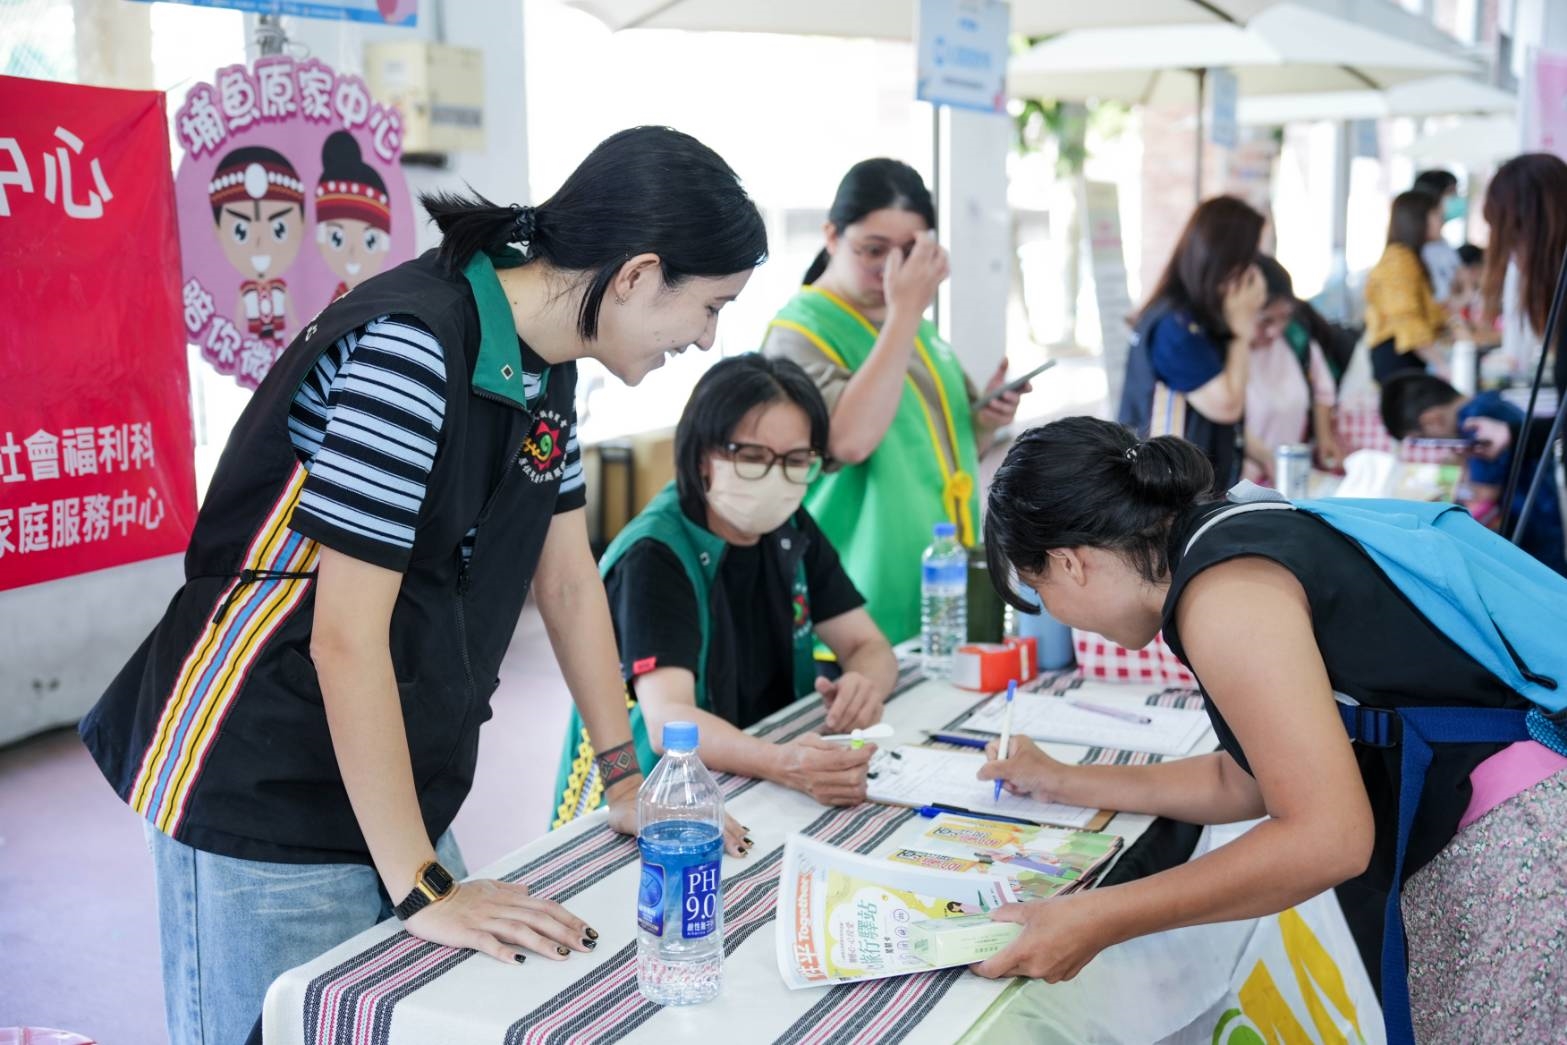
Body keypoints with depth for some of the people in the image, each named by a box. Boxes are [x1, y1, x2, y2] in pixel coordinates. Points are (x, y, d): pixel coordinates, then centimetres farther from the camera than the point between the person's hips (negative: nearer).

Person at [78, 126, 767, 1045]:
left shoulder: (546, 362, 3)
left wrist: (629, 784, 11)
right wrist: (423, 890, -20)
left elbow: (569, 580, 11)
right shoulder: (411, 347, -24)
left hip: (393, 795, 8)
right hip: (261, 806, -8)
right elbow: (347, 638, -24)